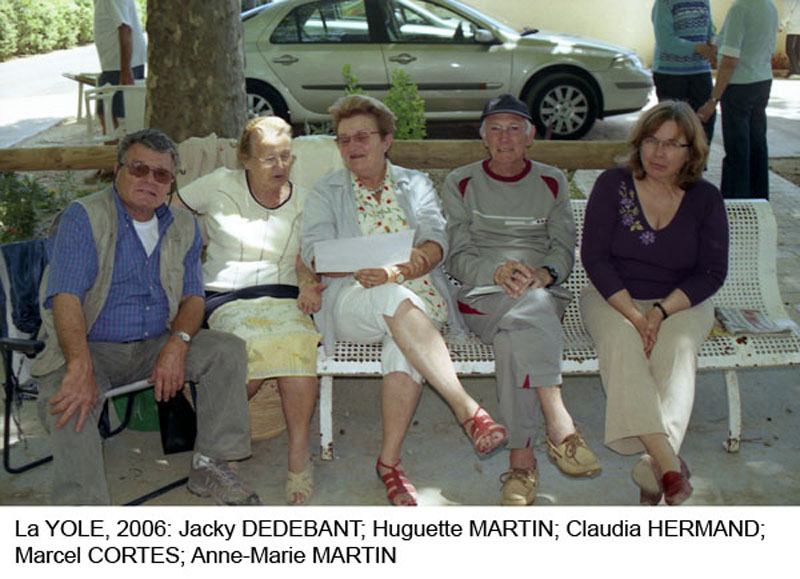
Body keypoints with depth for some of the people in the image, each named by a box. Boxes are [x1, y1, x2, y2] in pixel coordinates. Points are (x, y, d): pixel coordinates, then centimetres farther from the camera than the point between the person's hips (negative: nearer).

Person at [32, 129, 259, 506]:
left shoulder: (184, 228, 8)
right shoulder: (83, 217, -9)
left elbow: (193, 297, 5)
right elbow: (66, 297, -20)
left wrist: (177, 344, -19)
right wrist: (80, 369, -35)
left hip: (156, 345, 5)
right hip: (91, 348, -4)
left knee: (228, 350, -15)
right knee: (69, 402, -33)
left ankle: (208, 467, -10)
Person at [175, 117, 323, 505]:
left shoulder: (301, 201, 17)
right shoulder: (220, 186, 10)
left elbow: (303, 260, 14)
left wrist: (308, 284, -9)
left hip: (283, 295, 2)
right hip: (225, 297, -1)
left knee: (297, 342, -35)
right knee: (255, 342, -38)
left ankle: (299, 455, -26)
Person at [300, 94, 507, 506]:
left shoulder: (415, 184, 18)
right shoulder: (325, 192, 17)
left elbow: (436, 244, 2)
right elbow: (314, 252, 1)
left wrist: (398, 269, -20)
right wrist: (358, 268, -21)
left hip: (420, 296, 1)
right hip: (352, 301, -1)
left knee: (404, 339, -34)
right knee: (396, 301, -36)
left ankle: (389, 460, -24)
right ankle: (467, 408, -38)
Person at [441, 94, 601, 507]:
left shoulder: (552, 182, 17)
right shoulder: (461, 183, 12)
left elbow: (564, 249, 8)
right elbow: (457, 258, 3)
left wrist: (544, 273, -16)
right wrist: (497, 272, -19)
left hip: (544, 292, 1)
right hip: (482, 296, -1)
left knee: (514, 337, -37)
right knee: (532, 306, -38)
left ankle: (521, 459, -37)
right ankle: (559, 423, -41)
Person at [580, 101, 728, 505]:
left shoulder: (705, 199, 4)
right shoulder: (612, 185, 0)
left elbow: (712, 272, 0)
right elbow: (594, 256, -6)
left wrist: (661, 311, -17)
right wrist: (633, 313, -18)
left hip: (680, 304, 1)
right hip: (613, 298, -1)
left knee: (676, 348, -32)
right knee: (621, 340, -34)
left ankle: (655, 467, -43)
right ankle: (669, 461, -46)